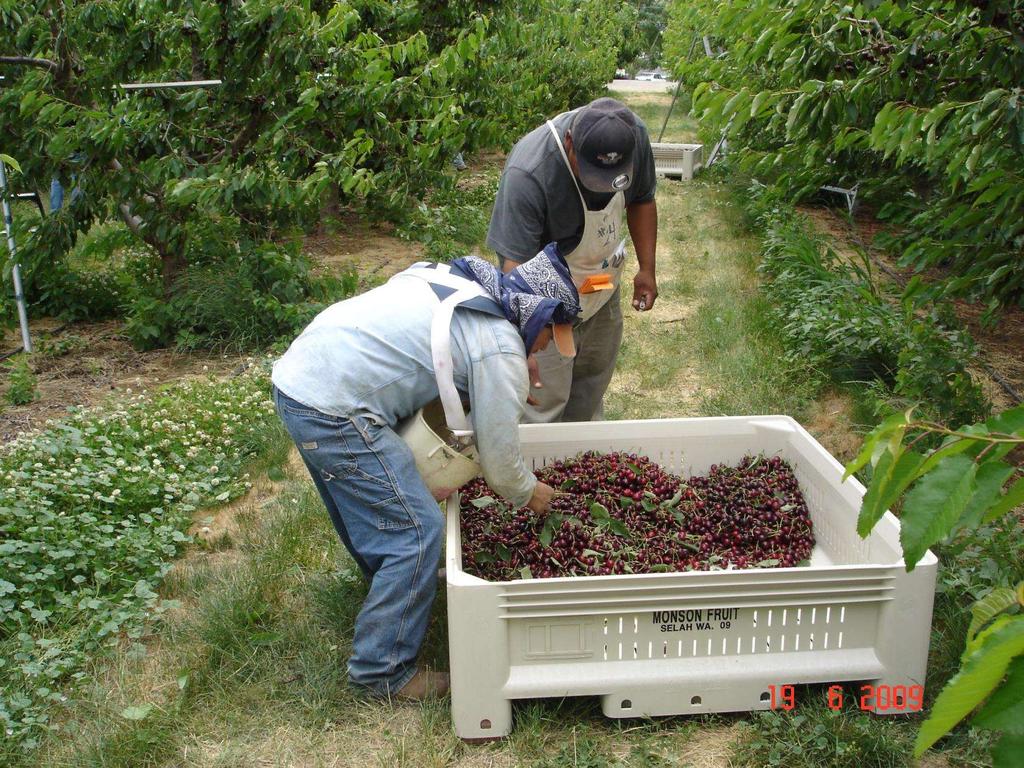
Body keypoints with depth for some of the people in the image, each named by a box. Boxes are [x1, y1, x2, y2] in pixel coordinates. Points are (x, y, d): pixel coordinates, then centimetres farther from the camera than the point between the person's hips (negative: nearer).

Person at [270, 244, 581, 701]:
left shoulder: (455, 279, 14)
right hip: (333, 411, -10)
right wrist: (530, 494, 16)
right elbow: (499, 459, -6)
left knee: (366, 513, 29)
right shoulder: (500, 349, -12)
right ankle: (382, 671, 8)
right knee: (417, 531, -4)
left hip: (296, 374, 10)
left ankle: (390, 590, 52)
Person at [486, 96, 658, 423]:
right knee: (546, 398, -3)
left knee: (594, 380, 21)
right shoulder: (527, 173, -37)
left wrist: (647, 269, 0)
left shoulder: (633, 134, -19)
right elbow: (516, 263, -37)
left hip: (603, 283, 6)